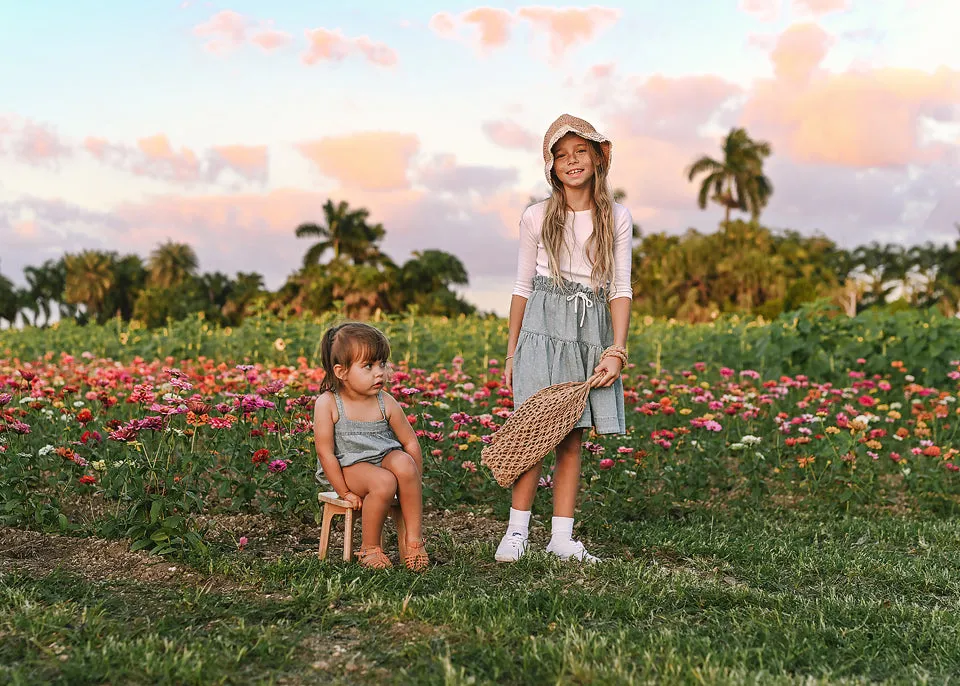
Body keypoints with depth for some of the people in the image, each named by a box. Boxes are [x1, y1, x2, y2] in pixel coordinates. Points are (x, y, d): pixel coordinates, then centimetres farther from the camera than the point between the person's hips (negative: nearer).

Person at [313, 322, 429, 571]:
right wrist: (345, 492, -12)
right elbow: (325, 452, -12)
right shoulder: (328, 403, -15)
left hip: (385, 457, 3)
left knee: (404, 463, -30)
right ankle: (370, 547, -11)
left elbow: (410, 443, 2)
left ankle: (414, 538, -20)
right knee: (384, 482, -32)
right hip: (349, 466, -3)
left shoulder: (386, 403, -7)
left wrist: (415, 486, -3)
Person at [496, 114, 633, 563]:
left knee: (572, 437, 4)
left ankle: (562, 538, 9)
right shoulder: (537, 218, 4)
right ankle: (517, 531, 0)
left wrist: (617, 351, -8)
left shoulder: (617, 218, 5)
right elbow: (523, 286, 8)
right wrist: (511, 353, 8)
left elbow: (620, 289, 2)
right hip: (543, 327, -1)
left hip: (592, 332, 1)